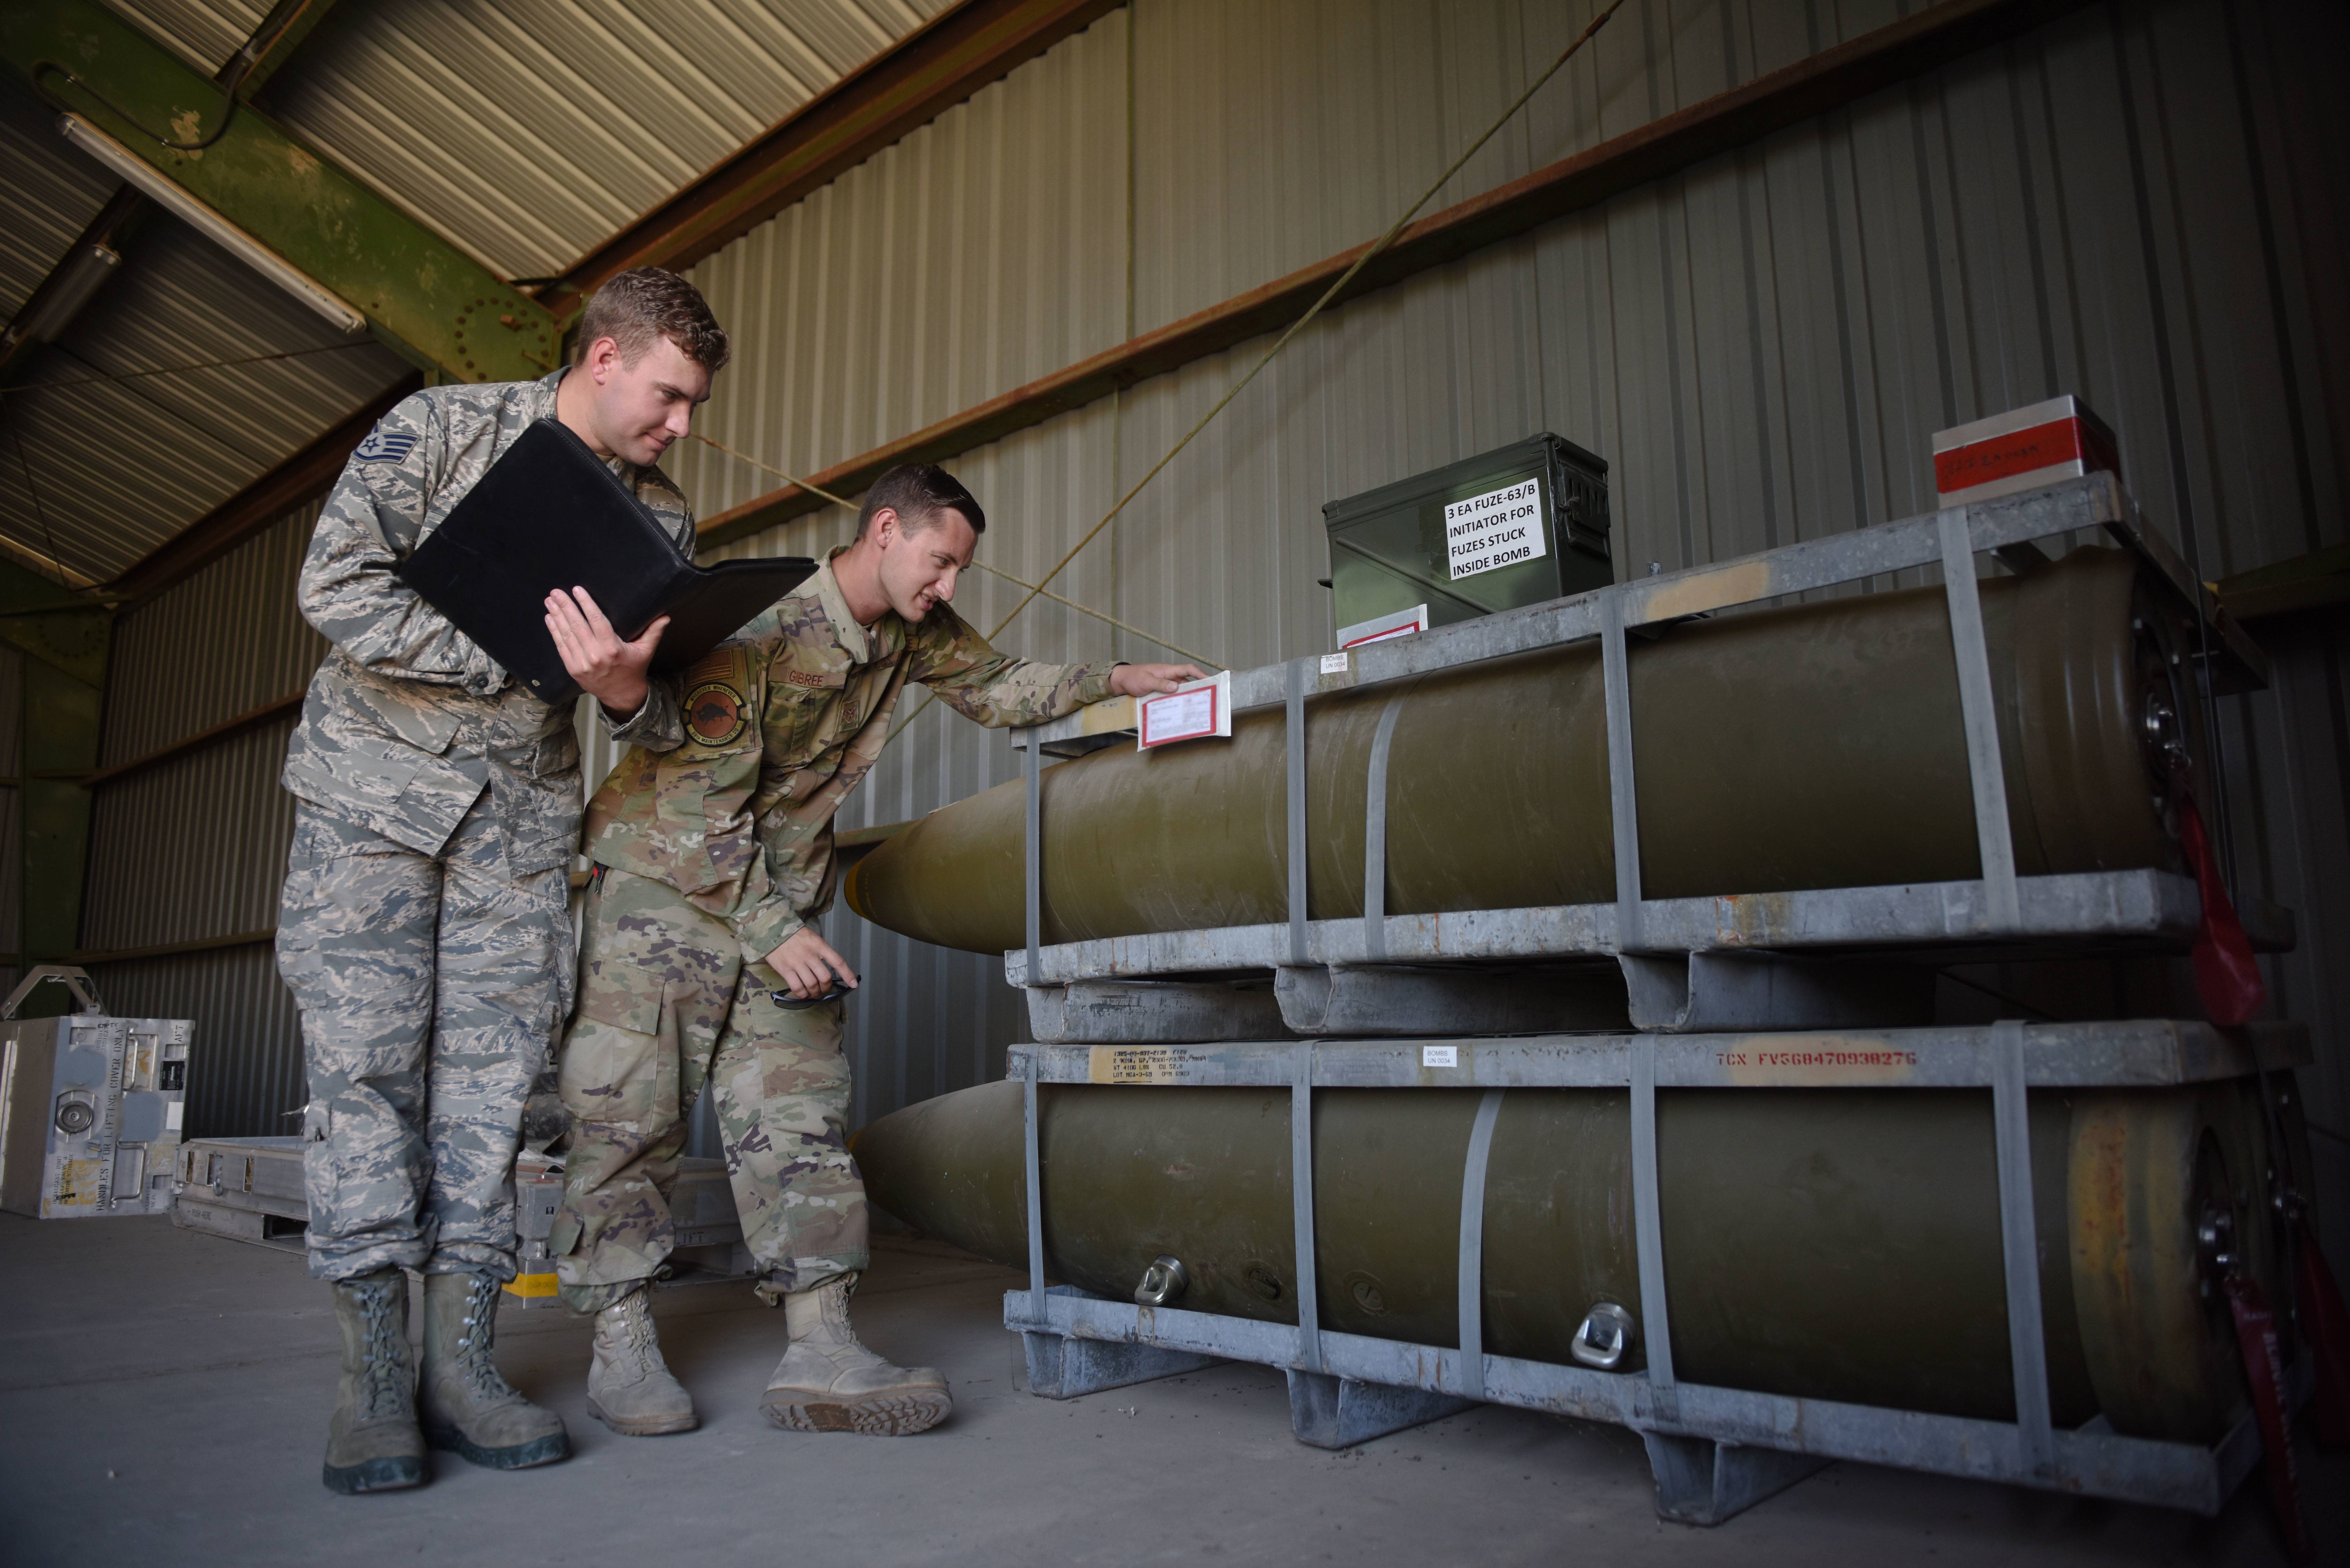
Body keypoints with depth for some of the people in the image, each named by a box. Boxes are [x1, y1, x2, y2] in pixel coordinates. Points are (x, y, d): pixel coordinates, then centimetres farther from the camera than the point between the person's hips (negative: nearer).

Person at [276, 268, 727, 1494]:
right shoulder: (439, 429, -6)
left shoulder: (660, 517, 5)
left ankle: (461, 1362, 5)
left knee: (493, 1071, -1)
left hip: (525, 805, 3)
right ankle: (374, 1373, 0)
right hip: (377, 776, -3)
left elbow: (667, 728, 4)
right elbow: (335, 587, -15)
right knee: (364, 1057, -7)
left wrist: (625, 689, -21)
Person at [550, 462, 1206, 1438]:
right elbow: (706, 796, -21)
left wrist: (1111, 681, 11)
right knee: (630, 1116, -2)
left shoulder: (914, 633, 2)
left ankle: (819, 1355, -1)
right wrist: (774, 932, -23)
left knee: (798, 1117, -2)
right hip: (663, 882, -6)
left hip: (781, 899, 6)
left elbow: (996, 688, 20)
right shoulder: (760, 622, -20)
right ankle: (620, 1347, 11)